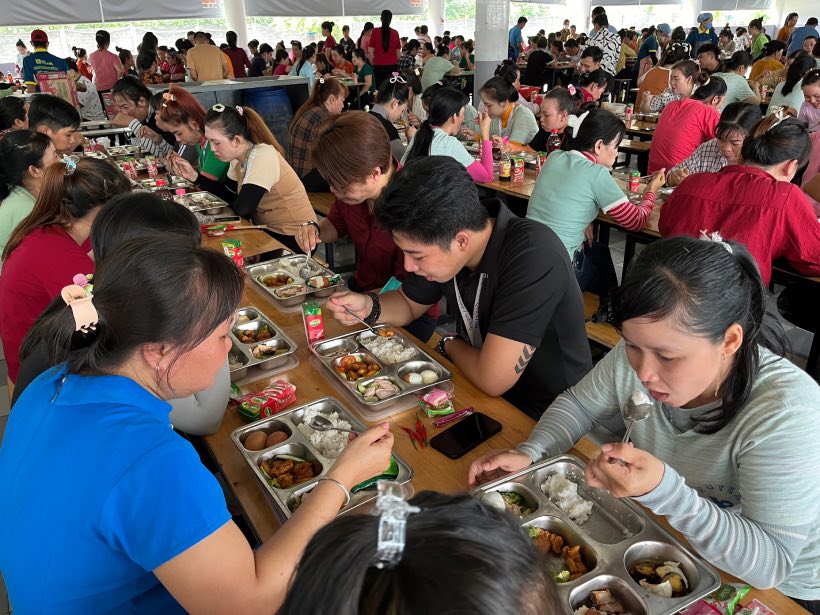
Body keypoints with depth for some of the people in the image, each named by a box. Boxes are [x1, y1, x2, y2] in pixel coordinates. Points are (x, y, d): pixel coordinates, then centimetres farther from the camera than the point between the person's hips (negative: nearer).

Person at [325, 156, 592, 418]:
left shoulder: (533, 255, -32)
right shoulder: (439, 235, -9)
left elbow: (492, 379, -32)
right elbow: (409, 303, 10)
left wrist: (450, 344, -11)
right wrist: (369, 307, -12)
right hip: (481, 391, 7)